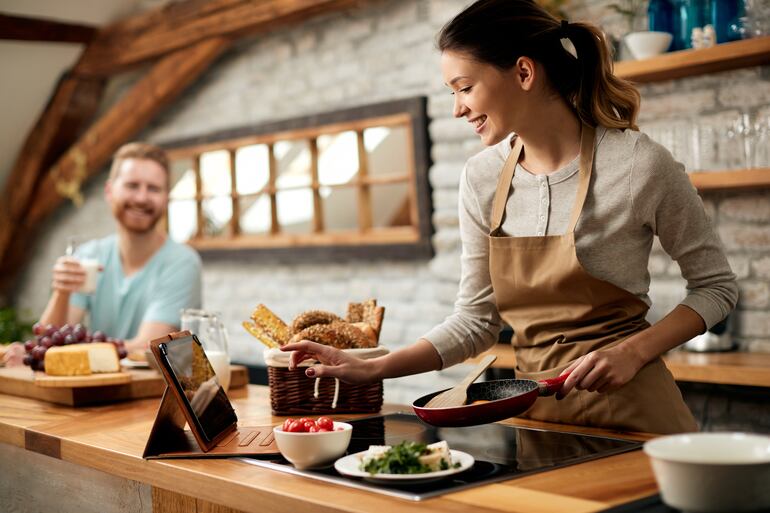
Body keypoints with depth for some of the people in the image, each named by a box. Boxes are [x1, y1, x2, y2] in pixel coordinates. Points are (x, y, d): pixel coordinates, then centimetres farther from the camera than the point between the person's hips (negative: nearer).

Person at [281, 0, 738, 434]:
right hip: (536, 411, 4)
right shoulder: (482, 179, -2)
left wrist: (633, 351, -18)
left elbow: (716, 286, -3)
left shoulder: (639, 164, -15)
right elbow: (476, 321, 4)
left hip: (629, 411, -3)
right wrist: (373, 369, -5)